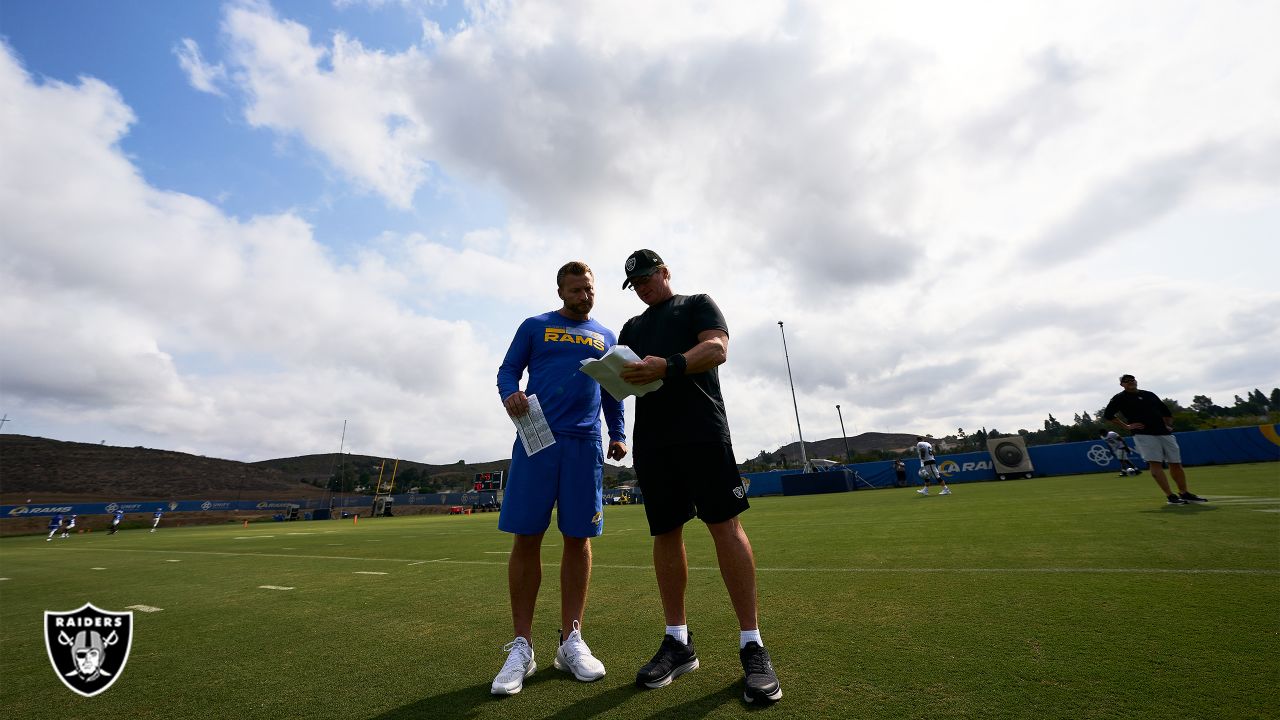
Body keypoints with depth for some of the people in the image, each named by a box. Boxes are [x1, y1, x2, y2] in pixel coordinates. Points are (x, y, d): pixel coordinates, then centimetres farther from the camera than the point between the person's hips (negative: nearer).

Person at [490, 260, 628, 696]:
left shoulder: (606, 337, 19)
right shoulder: (535, 327, 12)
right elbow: (507, 371, 9)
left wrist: (618, 434, 9)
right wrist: (510, 394, -13)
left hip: (585, 443, 2)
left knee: (578, 539, 4)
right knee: (526, 538, -1)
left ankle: (571, 641, 18)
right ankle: (521, 646, 14)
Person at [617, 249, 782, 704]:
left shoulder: (697, 304, 12)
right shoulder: (631, 327, 27)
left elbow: (717, 348, -6)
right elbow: (622, 374, 19)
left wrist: (667, 366, -24)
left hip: (702, 431, -4)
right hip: (650, 440, 5)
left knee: (724, 526, -8)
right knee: (665, 534, 6)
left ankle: (752, 645, 3)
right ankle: (678, 641, 18)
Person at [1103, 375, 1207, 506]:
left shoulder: (1149, 394, 17)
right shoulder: (1120, 398, 1)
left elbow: (1166, 412, 27)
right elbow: (1107, 415, -4)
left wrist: (1168, 425, 12)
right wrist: (1126, 426, -8)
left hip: (1165, 433, 6)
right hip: (1143, 435, -6)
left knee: (1176, 463, 8)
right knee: (1155, 463, -12)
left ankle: (1184, 493, 20)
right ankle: (1171, 496, -11)